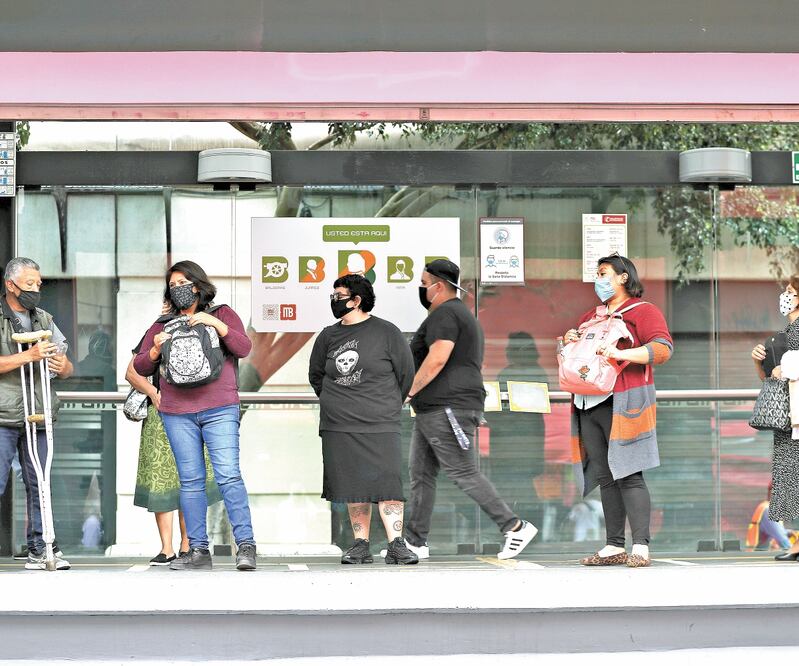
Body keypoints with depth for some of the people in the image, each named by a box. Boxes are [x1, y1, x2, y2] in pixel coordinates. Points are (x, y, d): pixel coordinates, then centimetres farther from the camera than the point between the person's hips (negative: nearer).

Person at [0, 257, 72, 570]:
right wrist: (29, 355, -22)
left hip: (37, 415, 5)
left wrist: (63, 366, -9)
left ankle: (39, 549, 9)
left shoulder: (44, 320, 15)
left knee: (38, 485, 5)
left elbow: (67, 368, 15)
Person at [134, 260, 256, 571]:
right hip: (177, 413, 3)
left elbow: (243, 348, -3)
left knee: (228, 476, -13)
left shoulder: (222, 314, 11)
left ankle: (245, 545, -13)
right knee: (190, 481, 2)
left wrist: (217, 324, -15)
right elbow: (140, 368, 14)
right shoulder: (162, 325, 17)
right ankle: (198, 550, 5)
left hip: (219, 410, -3)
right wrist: (155, 350, -7)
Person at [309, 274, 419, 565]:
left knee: (387, 483, -11)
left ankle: (396, 544, -11)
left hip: (380, 425, -4)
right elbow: (316, 375, 24)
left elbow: (406, 372, 6)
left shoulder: (386, 332, -1)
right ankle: (360, 544, 9)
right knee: (353, 486, 4)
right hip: (338, 427, 4)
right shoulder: (328, 336, 10)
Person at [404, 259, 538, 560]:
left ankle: (515, 527, -8)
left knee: (464, 474, -10)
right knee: (421, 475, 9)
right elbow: (463, 364, 26)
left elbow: (437, 359, -24)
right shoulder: (463, 314, 23)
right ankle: (415, 542, 9)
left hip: (447, 409, -11)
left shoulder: (444, 314, -12)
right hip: (432, 411, 11)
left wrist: (408, 391, -17)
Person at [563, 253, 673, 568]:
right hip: (588, 404, 7)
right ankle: (614, 547, 5)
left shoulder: (643, 311, 3)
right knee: (605, 478, 4)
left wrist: (621, 353, -21)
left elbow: (663, 349, -11)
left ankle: (641, 547, -13)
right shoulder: (590, 317, 26)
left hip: (622, 404, -7)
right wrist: (568, 342, 10)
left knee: (627, 474, -12)